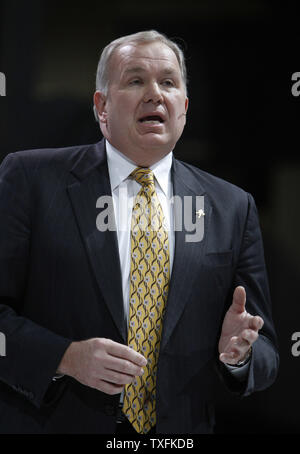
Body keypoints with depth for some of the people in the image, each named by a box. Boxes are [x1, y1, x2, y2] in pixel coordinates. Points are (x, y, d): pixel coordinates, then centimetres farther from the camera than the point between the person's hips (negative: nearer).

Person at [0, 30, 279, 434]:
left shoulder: (233, 209, 2)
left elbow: (266, 357, 4)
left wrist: (237, 353, -16)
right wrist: (65, 357, -22)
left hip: (180, 431, 3)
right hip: (53, 423, -2)